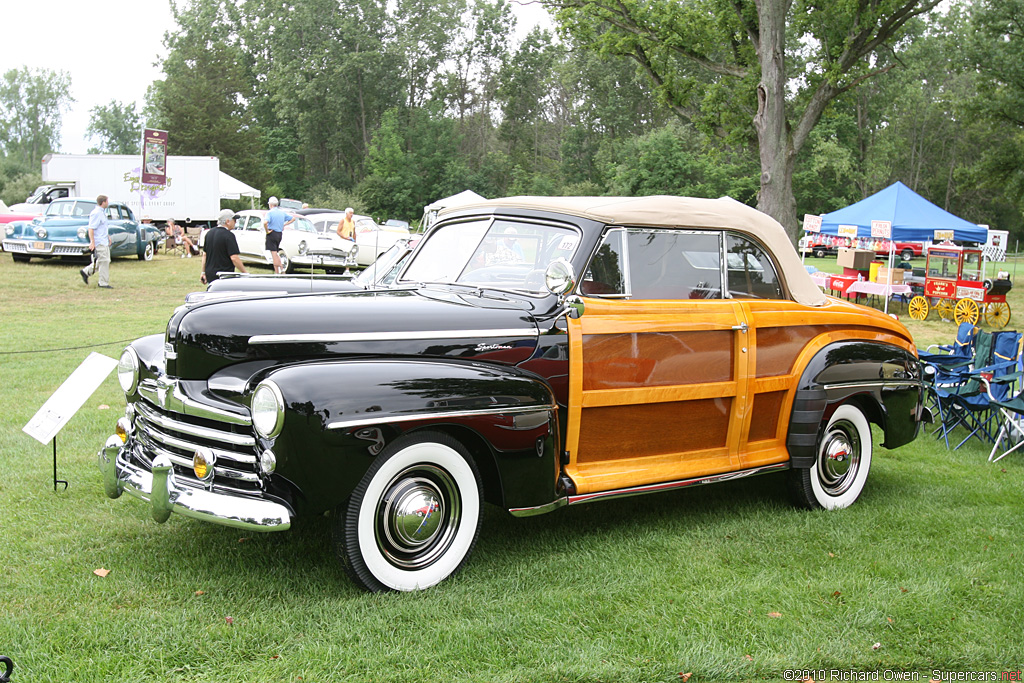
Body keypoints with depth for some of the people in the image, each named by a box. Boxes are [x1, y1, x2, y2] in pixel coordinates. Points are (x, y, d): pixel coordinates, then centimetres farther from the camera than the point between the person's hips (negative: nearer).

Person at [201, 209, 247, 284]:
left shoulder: (209, 233, 11)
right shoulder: (229, 236, -13)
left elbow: (204, 255, 15)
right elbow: (234, 258, -19)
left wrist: (203, 272, 20)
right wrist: (245, 272, -11)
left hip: (209, 275, 8)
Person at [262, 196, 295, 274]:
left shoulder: (270, 212, -12)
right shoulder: (282, 212, 8)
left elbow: (265, 223, -30)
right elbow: (293, 219, 16)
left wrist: (267, 231, -15)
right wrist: (284, 224, 11)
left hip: (272, 233, -7)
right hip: (279, 234, 7)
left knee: (274, 254, -4)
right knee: (276, 254, 18)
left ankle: (277, 272, -7)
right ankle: (282, 270, 14)